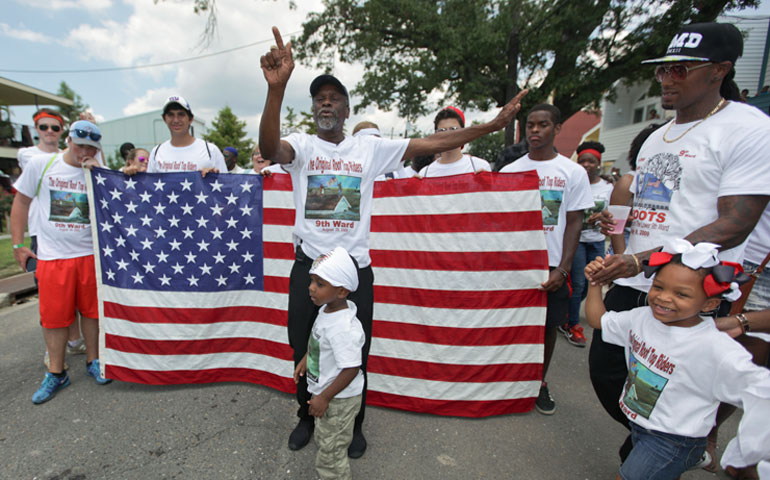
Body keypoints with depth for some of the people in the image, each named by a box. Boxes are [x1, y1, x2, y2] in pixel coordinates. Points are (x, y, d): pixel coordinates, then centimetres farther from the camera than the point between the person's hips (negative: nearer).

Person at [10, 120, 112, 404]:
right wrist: (17, 245, 7)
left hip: (90, 254, 0)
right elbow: (21, 202, 8)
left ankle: (93, 362, 27)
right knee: (54, 316, 6)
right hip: (51, 256, 0)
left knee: (91, 311, 9)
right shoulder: (41, 165, 0)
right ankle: (56, 373, 23)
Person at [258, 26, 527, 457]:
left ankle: (354, 425, 39)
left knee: (355, 353, 12)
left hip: (356, 267, 0)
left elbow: (430, 144, -1)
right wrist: (277, 87, -40)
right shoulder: (301, 145, -1)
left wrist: (493, 124, -5)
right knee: (304, 350, 16)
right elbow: (269, 149, -24)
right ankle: (307, 418, 43)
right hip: (309, 266, 1)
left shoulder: (370, 147, 2)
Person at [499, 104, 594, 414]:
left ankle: (540, 382, 28)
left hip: (552, 263, 0)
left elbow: (574, 223, 0)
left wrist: (563, 269, -9)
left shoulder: (573, 172, 2)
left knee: (548, 324, 8)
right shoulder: (509, 171, 5)